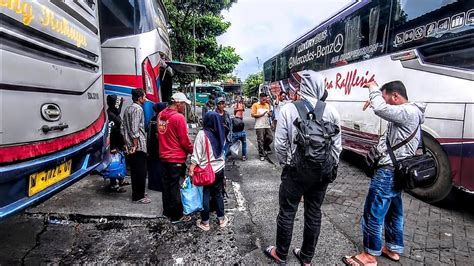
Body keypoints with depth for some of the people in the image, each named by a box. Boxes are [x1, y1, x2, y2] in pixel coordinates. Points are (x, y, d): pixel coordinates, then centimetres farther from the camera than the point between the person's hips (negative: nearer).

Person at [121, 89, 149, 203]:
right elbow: (135, 129, -21)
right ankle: (138, 197, 4)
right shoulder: (138, 109, -13)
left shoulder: (128, 109, 17)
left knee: (134, 171, 16)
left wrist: (128, 143, 20)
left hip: (131, 146, 10)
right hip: (139, 146, -10)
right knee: (141, 172, -2)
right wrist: (135, 145, -19)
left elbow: (123, 128, 19)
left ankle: (136, 194, 26)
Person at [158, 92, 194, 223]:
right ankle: (176, 216, 13)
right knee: (174, 186, 1)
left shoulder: (161, 115, 5)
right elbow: (184, 140, -16)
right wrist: (192, 150, -1)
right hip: (176, 158, -8)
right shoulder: (178, 117, -19)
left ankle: (167, 210, 31)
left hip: (164, 156, 8)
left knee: (166, 183, 17)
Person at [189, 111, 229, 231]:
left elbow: (197, 154, -17)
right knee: (218, 194, 16)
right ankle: (221, 219, 26)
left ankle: (205, 222, 17)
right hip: (219, 169, 5)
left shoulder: (202, 134, -15)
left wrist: (191, 167, -14)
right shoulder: (221, 134, 1)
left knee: (205, 195, 7)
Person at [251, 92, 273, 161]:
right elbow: (253, 115, -7)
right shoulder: (255, 105, -1)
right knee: (260, 141, -3)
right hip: (259, 126, -5)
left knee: (270, 138, 5)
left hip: (267, 125, 5)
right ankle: (262, 155, 6)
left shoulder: (267, 105, 15)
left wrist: (269, 113, -5)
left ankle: (265, 147, 32)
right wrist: (262, 114, -13)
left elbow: (270, 115, 19)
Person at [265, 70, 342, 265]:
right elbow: (337, 145, 0)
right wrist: (330, 168, 14)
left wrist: (285, 163, 6)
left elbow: (280, 143, -11)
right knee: (314, 214, 16)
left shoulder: (288, 109, -13)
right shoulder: (331, 111, -4)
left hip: (295, 171, -3)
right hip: (322, 172, 4)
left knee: (287, 213, 13)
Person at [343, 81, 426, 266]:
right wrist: (374, 98, 10)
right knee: (393, 211, 21)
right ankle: (393, 249, 36)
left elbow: (381, 109, -34)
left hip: (389, 171, -11)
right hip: (396, 170, 11)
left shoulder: (408, 112, -19)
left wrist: (373, 87, -17)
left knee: (373, 213, -1)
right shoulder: (408, 112, 12)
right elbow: (386, 109, 29)